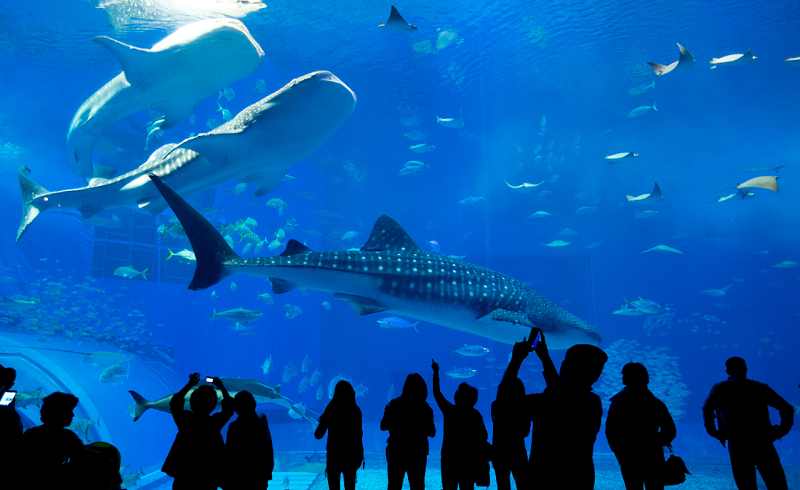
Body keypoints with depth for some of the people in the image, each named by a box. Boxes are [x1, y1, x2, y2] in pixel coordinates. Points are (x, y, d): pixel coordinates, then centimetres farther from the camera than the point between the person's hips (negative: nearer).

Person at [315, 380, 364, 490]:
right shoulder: (356, 411, -5)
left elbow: (318, 435, -9)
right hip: (351, 455, 2)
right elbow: (359, 434, -1)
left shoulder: (331, 410, -11)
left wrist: (322, 421, 9)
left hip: (334, 454, -2)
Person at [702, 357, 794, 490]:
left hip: (737, 445, -1)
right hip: (763, 442, 1)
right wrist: (780, 431, 11)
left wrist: (714, 432, -2)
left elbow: (707, 408, -9)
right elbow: (786, 408, 6)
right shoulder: (760, 387, 14)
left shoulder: (719, 388, 8)